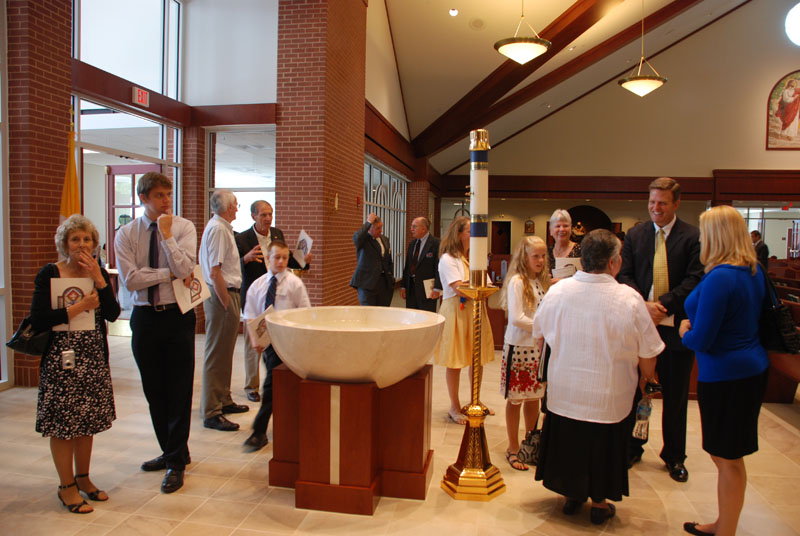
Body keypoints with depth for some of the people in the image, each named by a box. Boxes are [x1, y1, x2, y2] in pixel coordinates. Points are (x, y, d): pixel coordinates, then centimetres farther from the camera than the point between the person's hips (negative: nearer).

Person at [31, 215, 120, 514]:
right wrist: (80, 306, -16)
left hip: (93, 359, 4)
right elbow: (38, 321, -14)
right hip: (61, 360, -4)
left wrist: (99, 279, -13)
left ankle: (83, 478, 28)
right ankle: (67, 487, 18)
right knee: (63, 425, 3)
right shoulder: (49, 274, -6)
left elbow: (113, 314, -6)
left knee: (87, 422, 13)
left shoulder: (100, 274, 6)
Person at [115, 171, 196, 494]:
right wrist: (170, 274, -14)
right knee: (154, 391, 13)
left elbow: (185, 269, -16)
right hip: (144, 318, 3)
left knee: (179, 391, 0)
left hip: (177, 317, -3)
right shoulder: (126, 234, 2)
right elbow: (130, 279, -10)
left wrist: (166, 234, -17)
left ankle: (176, 462, 12)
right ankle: (172, 452, 30)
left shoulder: (184, 228, -2)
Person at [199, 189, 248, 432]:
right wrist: (226, 303, -19)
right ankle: (211, 413, 3)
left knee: (224, 353, 18)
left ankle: (223, 401, 31)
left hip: (226, 293, 11)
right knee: (217, 355, -4)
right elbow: (215, 272, -22)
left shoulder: (221, 227, 16)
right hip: (222, 294, -11)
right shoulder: (218, 229, -15)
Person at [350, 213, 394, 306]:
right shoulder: (363, 239, -3)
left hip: (384, 283, 6)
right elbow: (357, 237, -30)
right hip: (367, 282, -5)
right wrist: (368, 222, -19)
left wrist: (391, 277, 11)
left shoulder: (385, 240, 15)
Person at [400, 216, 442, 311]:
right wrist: (403, 286, 12)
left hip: (427, 289, -6)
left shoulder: (436, 243, -9)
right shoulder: (412, 244, 14)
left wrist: (437, 289, -17)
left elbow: (439, 268, -13)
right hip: (411, 288, 7)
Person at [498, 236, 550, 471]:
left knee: (534, 397, 14)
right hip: (518, 347, -6)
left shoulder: (542, 281, 9)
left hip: (538, 347, 6)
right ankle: (513, 449, 18)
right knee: (516, 399, 5)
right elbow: (516, 318, -19)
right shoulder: (517, 281, -12)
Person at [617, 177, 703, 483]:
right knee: (634, 391, 11)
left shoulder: (693, 237, -3)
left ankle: (674, 456, 28)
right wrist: (644, 305, -16)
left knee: (676, 396, 11)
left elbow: (694, 280, -9)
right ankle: (632, 448, 29)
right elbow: (625, 276, 1)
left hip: (676, 326, -2)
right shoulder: (634, 235, 6)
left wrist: (662, 305, -20)